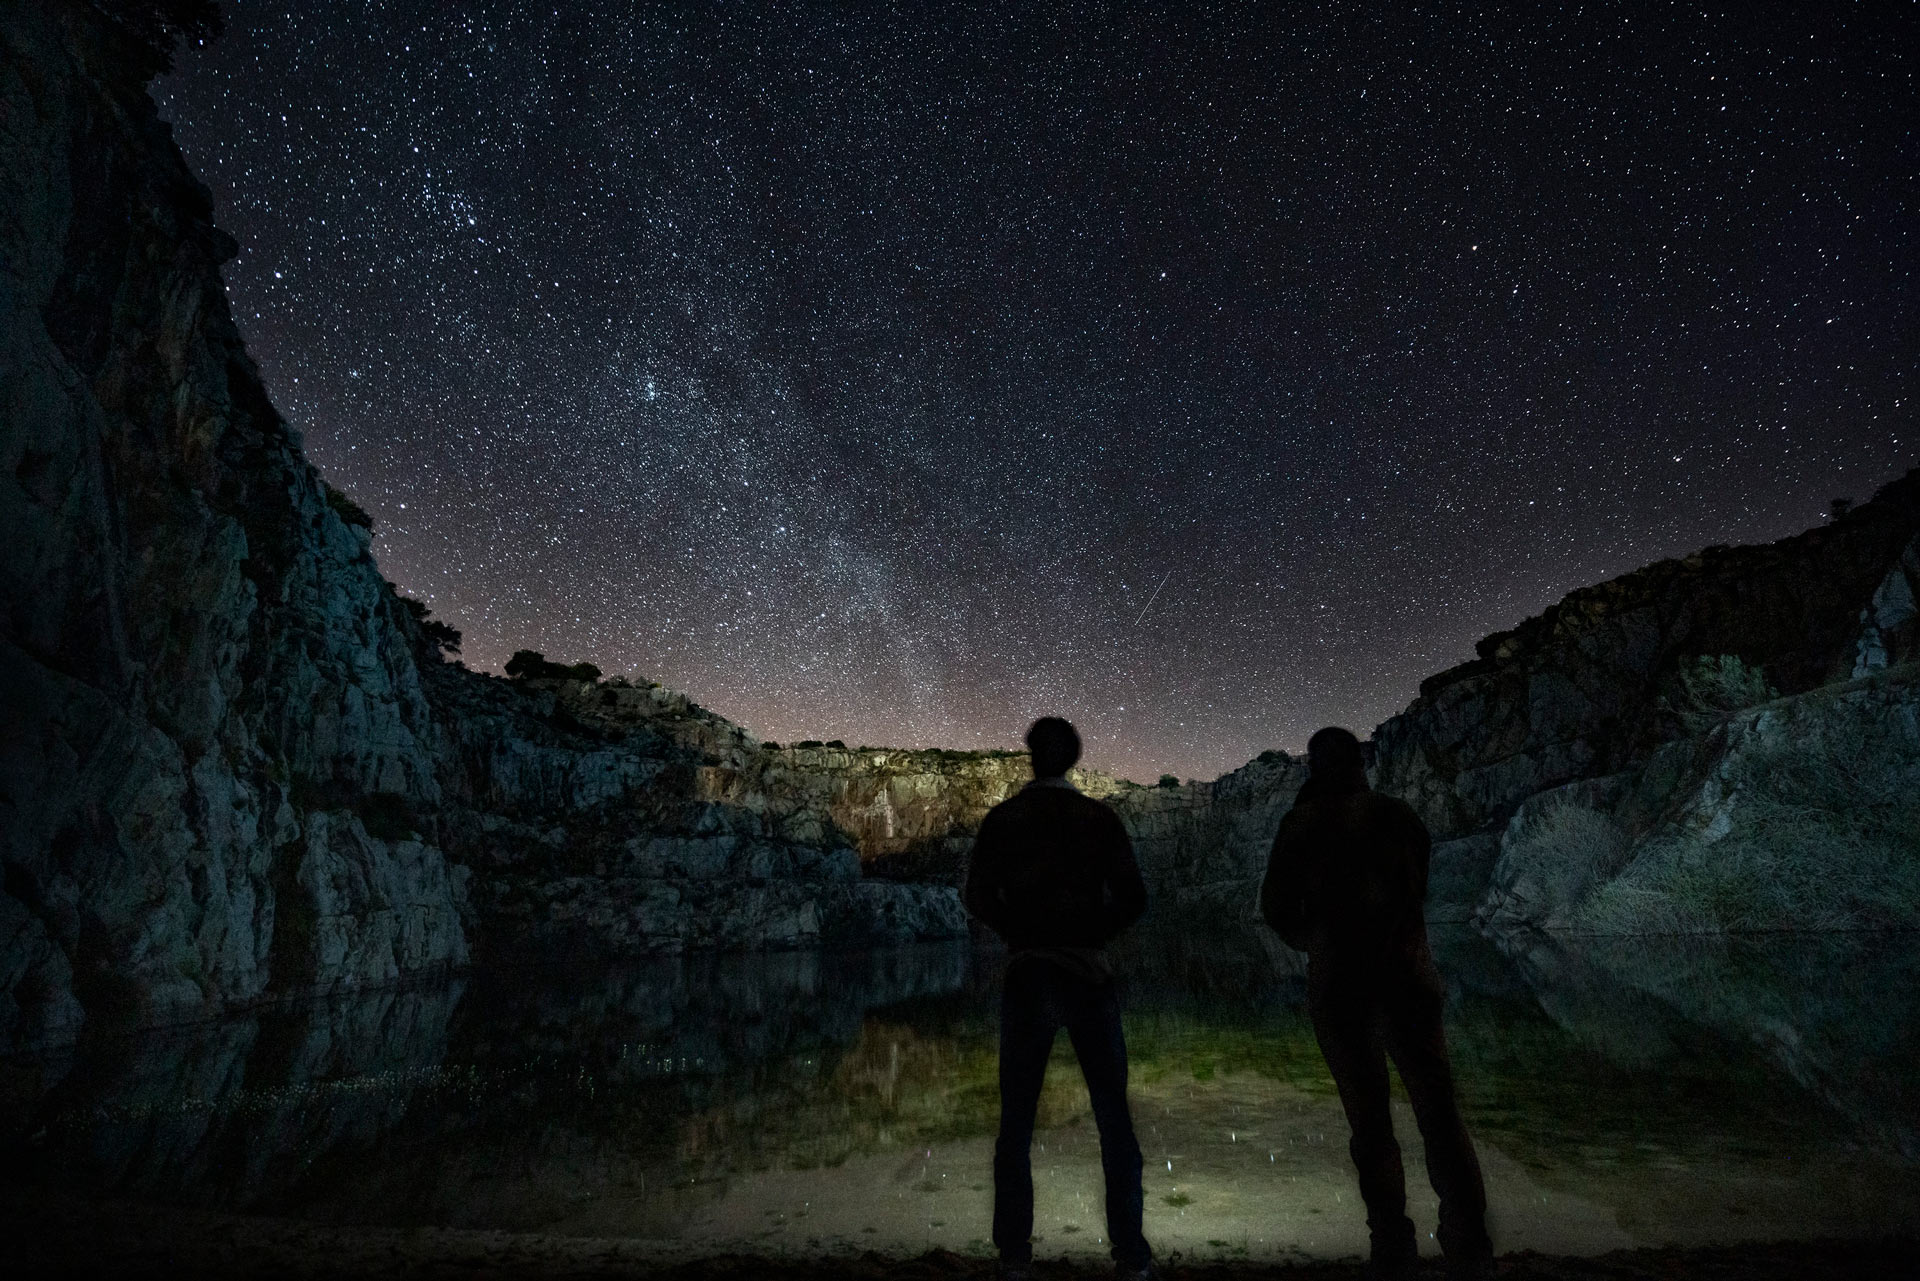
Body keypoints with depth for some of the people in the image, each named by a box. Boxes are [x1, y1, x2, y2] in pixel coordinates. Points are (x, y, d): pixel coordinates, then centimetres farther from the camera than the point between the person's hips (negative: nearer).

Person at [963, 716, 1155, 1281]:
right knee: (1113, 1113, 10)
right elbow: (1132, 898, -2)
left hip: (1028, 976, 0)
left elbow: (979, 896, -5)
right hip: (1089, 976, 0)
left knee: (1016, 1118, 11)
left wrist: (1024, 935, 7)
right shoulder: (1099, 817, 0)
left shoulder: (1002, 818, 0)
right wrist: (1090, 934, 8)